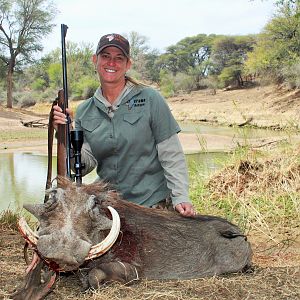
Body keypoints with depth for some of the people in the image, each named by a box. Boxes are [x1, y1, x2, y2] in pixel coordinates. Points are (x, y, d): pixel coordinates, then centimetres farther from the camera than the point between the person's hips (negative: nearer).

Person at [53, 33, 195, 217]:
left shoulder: (150, 99, -6)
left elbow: (172, 156, -7)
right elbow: (86, 165, -2)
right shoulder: (84, 112, 5)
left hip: (154, 205, -3)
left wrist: (180, 197, -14)